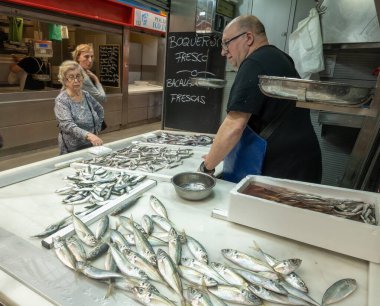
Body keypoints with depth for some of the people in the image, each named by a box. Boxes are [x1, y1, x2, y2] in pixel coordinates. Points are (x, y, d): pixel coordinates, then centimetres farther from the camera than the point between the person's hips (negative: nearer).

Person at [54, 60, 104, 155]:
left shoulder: (86, 95, 6)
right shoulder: (61, 100, -9)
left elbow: (100, 111, 23)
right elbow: (67, 125, -24)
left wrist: (96, 129, 13)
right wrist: (88, 135, -38)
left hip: (91, 147, 4)